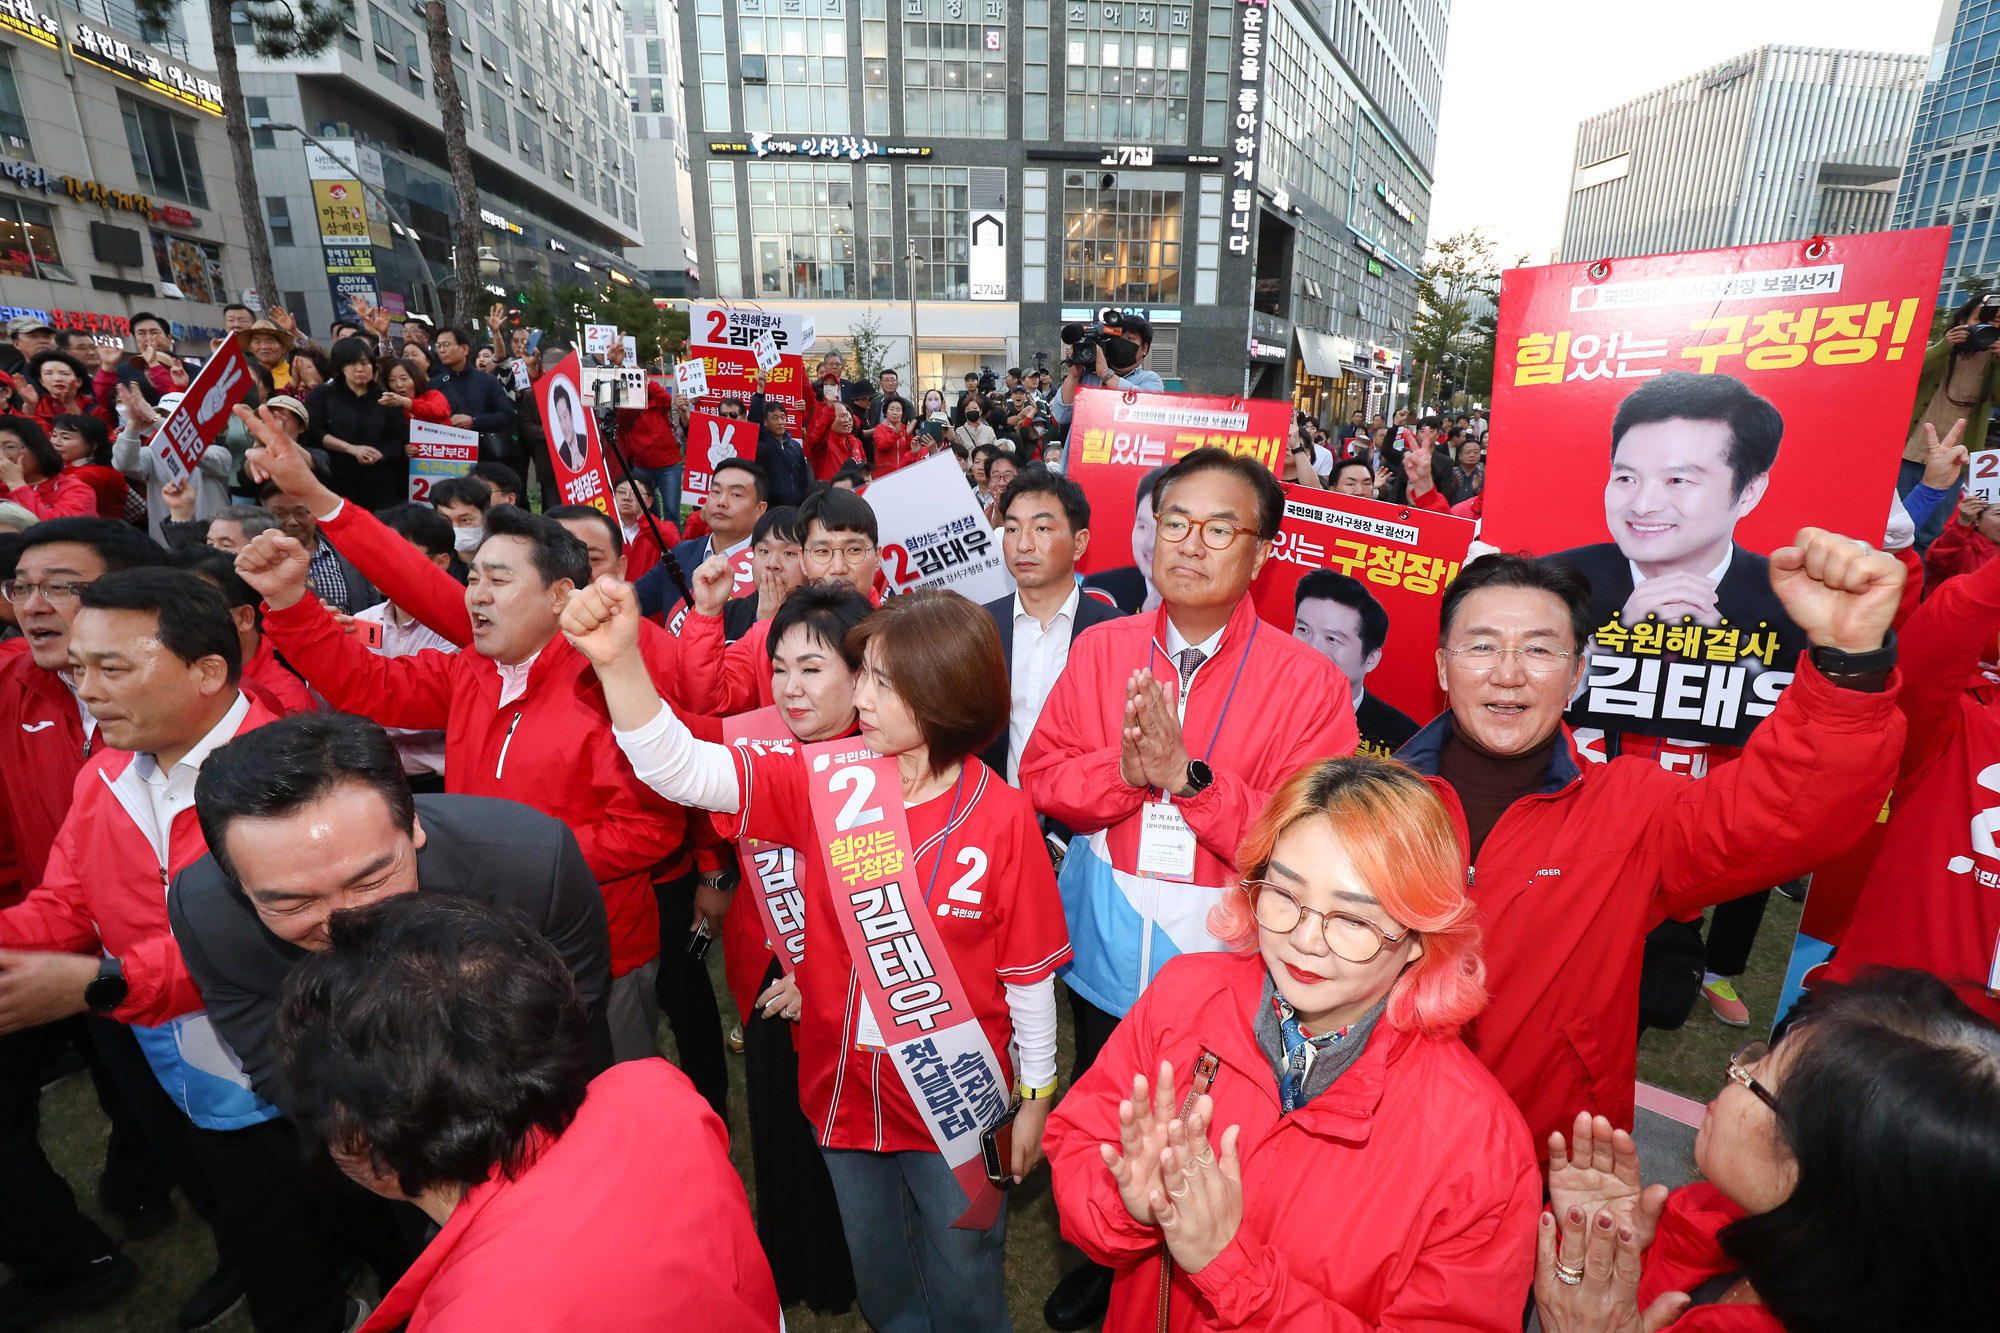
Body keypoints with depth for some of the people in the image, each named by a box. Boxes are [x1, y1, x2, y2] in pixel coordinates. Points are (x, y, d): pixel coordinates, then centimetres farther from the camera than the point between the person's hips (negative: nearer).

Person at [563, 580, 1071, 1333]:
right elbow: (681, 770, -22)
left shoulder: (1001, 817, -20)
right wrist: (619, 662, -36)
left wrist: (1036, 1097, -2)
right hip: (845, 1089, 3)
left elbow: (1029, 972, -11)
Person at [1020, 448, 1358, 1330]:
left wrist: (1187, 775, -28)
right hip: (1103, 961, 4)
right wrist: (1123, 769, -23)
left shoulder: (1306, 681, -14)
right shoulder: (1100, 649, -4)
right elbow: (1040, 777, -4)